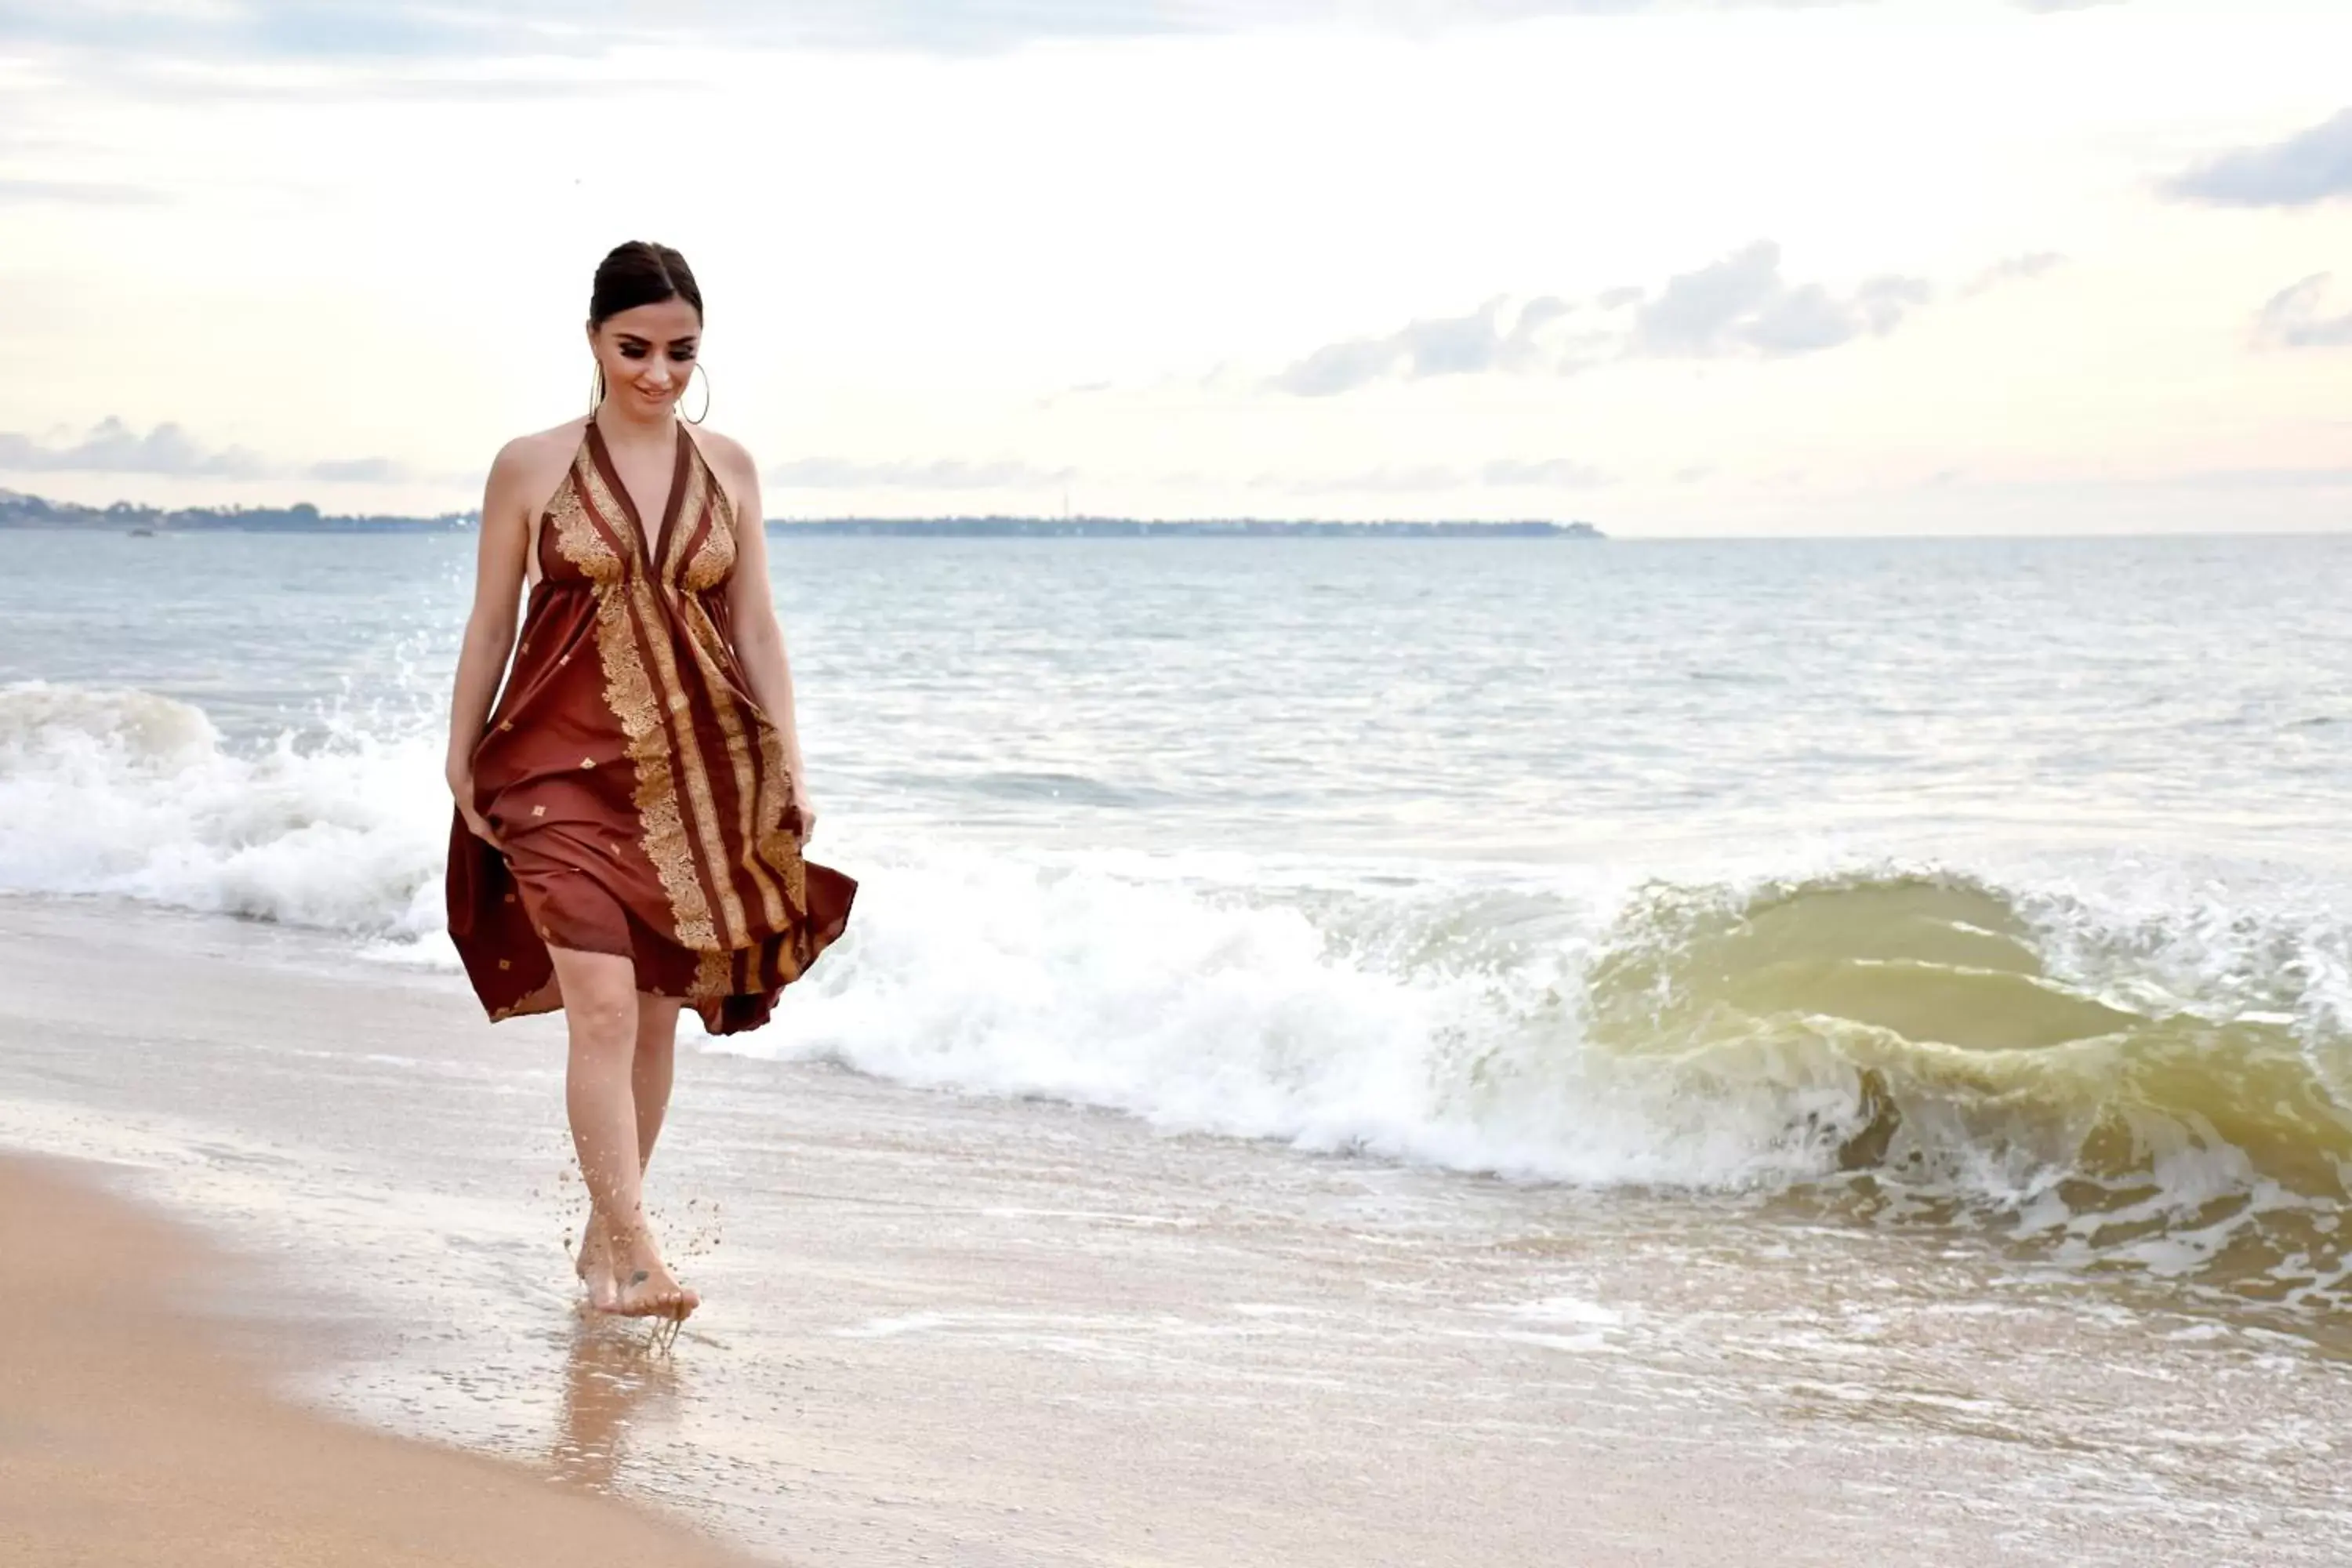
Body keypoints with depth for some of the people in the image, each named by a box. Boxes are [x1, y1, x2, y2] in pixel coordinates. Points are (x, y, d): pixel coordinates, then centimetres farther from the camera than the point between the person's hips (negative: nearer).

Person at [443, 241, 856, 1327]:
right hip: (566, 762, -3)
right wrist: (462, 765, 6)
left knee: (658, 1014, 9)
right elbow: (490, 624, 5)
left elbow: (754, 626, 9)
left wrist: (788, 763, 3)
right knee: (602, 1004, -16)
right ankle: (632, 1253, -16)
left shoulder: (727, 469, 7)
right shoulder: (531, 466, -1)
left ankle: (602, 1239, 24)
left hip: (698, 769, 3)